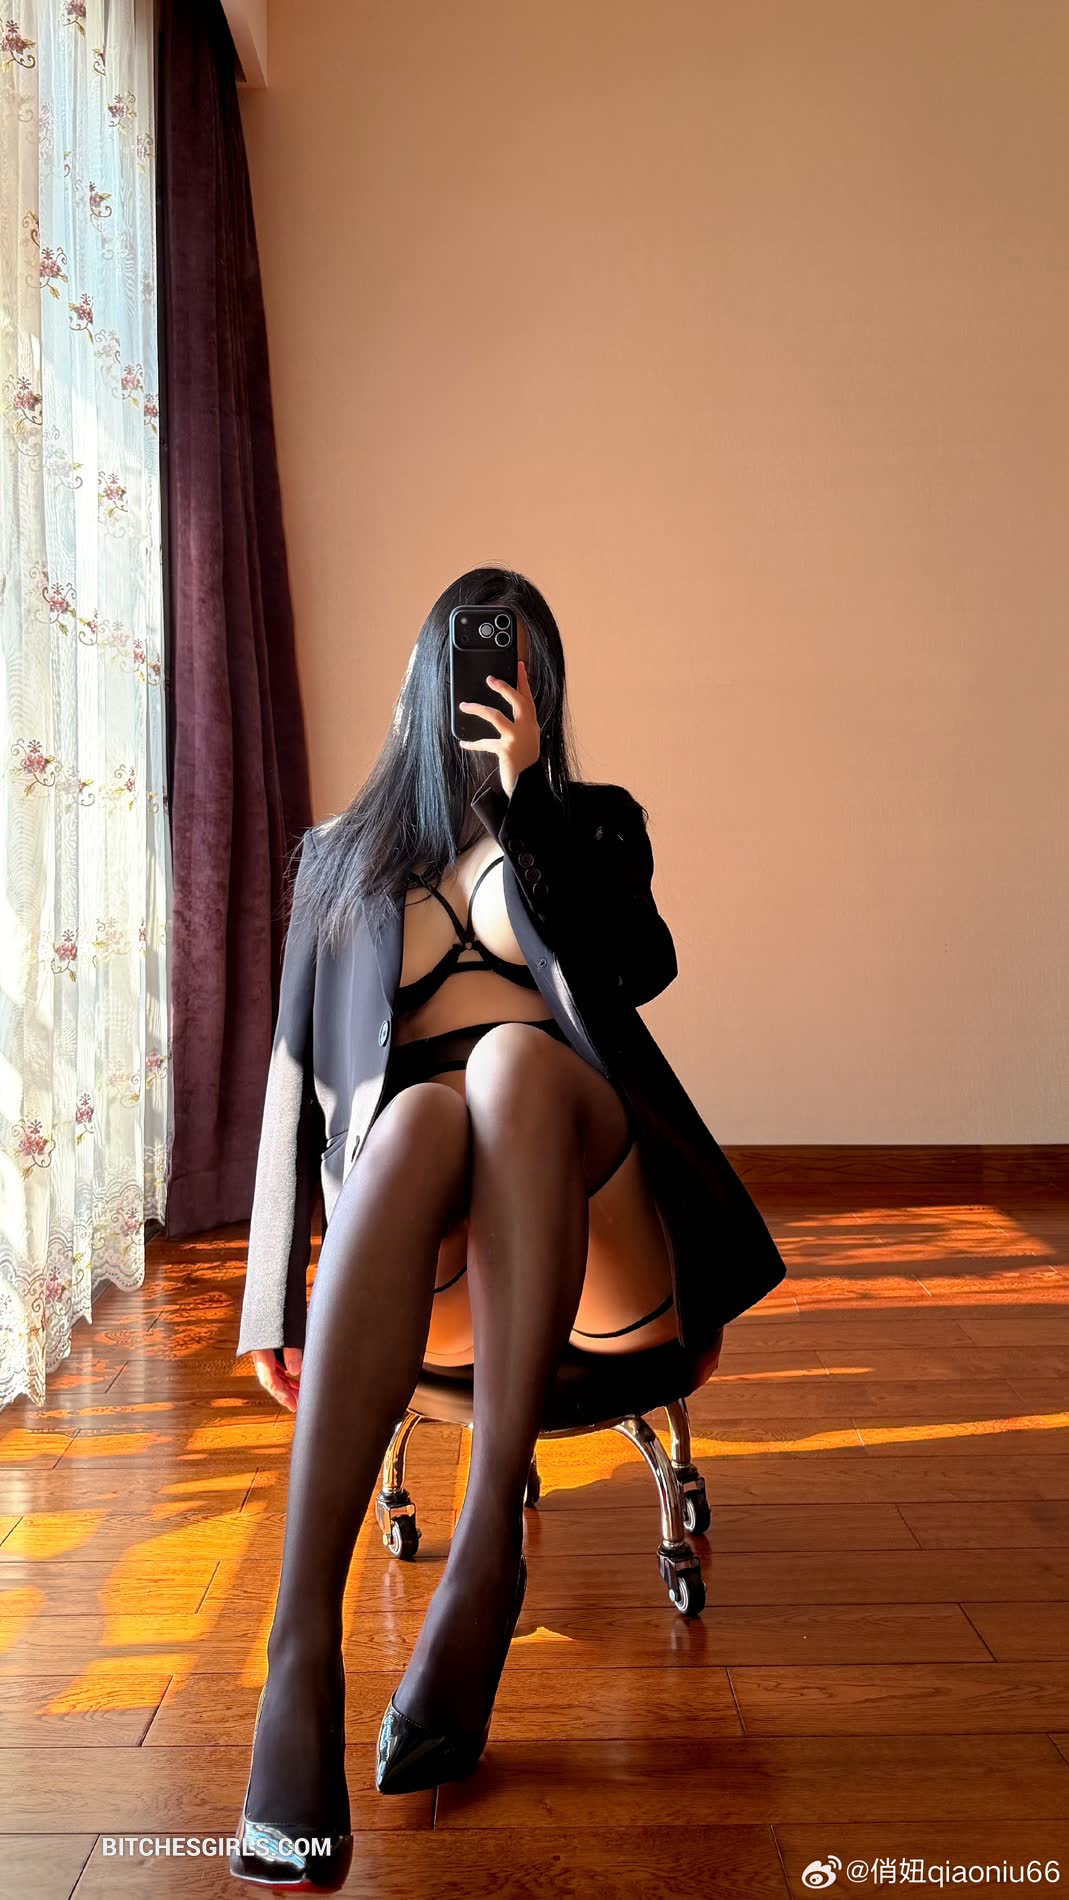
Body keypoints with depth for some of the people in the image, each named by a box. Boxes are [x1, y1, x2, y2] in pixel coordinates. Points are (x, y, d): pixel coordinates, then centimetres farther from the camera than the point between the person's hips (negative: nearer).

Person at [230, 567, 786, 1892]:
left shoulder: (594, 825, 22)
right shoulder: (344, 855, 24)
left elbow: (640, 967, -1)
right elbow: (296, 1074, 13)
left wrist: (525, 800, -5)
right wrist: (274, 1297, 3)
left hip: (584, 1230, 0)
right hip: (427, 1256, 0)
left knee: (512, 1055, -32)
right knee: (418, 1116, -35)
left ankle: (489, 1541, -39)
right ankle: (301, 1656, -46)